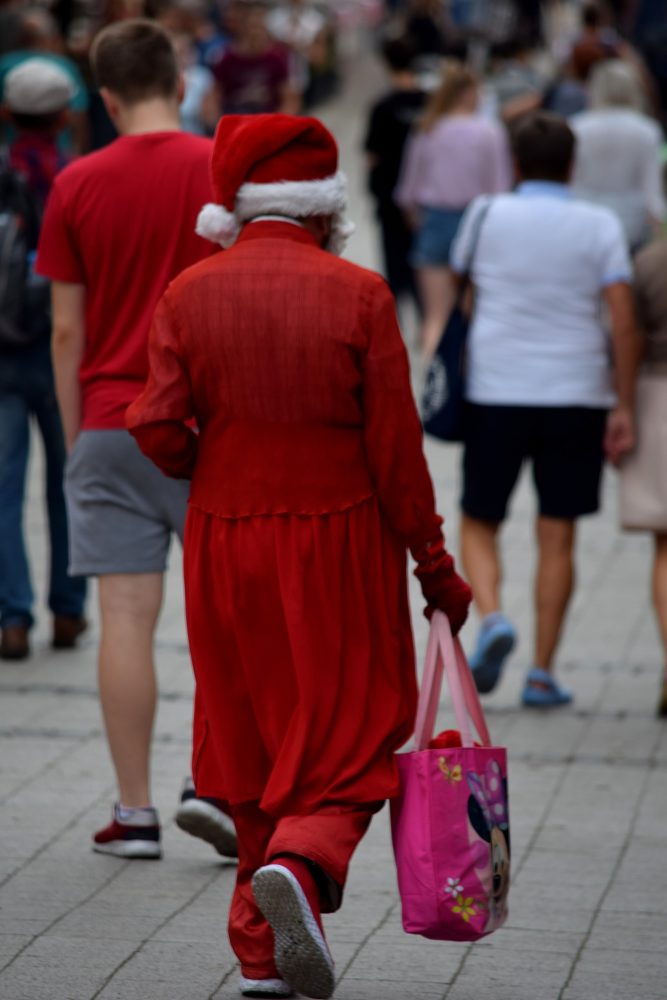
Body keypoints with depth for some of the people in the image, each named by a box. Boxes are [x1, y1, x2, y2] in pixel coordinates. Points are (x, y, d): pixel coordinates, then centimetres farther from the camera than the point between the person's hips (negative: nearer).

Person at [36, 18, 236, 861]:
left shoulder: (76, 185, 1)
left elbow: (66, 330, 3)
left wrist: (76, 439, 12)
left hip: (112, 426, 1)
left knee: (125, 617, 2)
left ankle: (134, 813, 4)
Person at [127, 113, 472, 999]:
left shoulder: (189, 294, -2)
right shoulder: (359, 296, -8)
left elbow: (159, 427, -8)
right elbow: (395, 449, -8)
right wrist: (435, 565, 1)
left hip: (225, 545, 3)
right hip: (341, 547, -3)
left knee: (251, 745, 14)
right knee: (355, 735, 7)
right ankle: (303, 862, -22)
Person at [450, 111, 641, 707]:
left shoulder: (487, 215, 2)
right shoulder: (600, 226, 0)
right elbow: (624, 319, -7)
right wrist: (624, 406, -4)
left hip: (496, 391, 0)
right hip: (576, 393, 0)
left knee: (479, 524, 12)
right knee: (557, 537, 6)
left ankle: (491, 619, -15)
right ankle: (543, 673, 5)